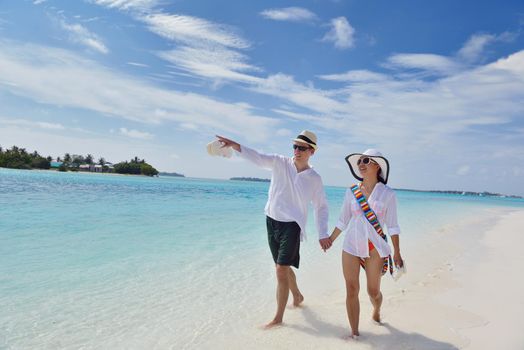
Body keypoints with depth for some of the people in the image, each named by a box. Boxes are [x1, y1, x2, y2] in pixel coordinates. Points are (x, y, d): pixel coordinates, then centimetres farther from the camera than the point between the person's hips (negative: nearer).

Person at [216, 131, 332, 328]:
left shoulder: (314, 179, -5)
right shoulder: (280, 163, -4)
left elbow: (321, 207, 3)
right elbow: (257, 158, -19)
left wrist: (323, 234, -3)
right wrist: (233, 144, -35)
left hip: (292, 225, -3)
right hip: (272, 222, 4)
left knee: (281, 270, -9)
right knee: (284, 267, 19)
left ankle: (278, 317, 6)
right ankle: (297, 295, 46)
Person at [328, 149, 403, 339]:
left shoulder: (388, 194, -5)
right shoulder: (351, 192, 1)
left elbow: (392, 225, -3)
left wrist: (397, 253, -4)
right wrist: (331, 239, 12)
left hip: (375, 248, -1)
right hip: (351, 246, 2)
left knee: (373, 291, 11)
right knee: (352, 290, 1)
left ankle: (376, 311, 46)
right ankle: (354, 333, 15)